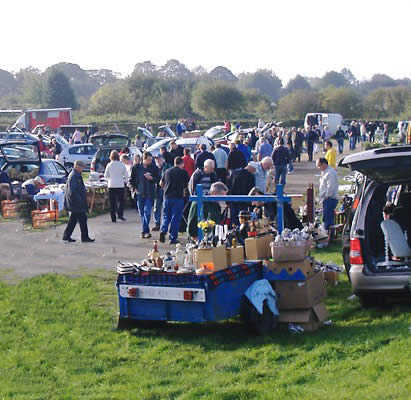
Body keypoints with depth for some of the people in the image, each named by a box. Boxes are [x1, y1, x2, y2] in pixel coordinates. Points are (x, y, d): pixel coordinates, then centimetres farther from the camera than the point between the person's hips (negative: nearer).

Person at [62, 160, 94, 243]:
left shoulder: (76, 175, 15)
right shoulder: (74, 176, -18)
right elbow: (73, 191, -24)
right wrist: (80, 201, -22)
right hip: (77, 203, -11)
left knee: (73, 219, 15)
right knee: (82, 219, -5)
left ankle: (66, 236, 19)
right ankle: (85, 237, 0)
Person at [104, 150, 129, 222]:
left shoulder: (109, 165, -4)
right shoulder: (122, 165, -5)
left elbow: (106, 175, 4)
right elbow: (126, 175, 0)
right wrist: (125, 181, 18)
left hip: (111, 185, 1)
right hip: (120, 185, 0)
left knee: (112, 202, 6)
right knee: (120, 200, 12)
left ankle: (113, 218, 5)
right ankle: (120, 214, -7)